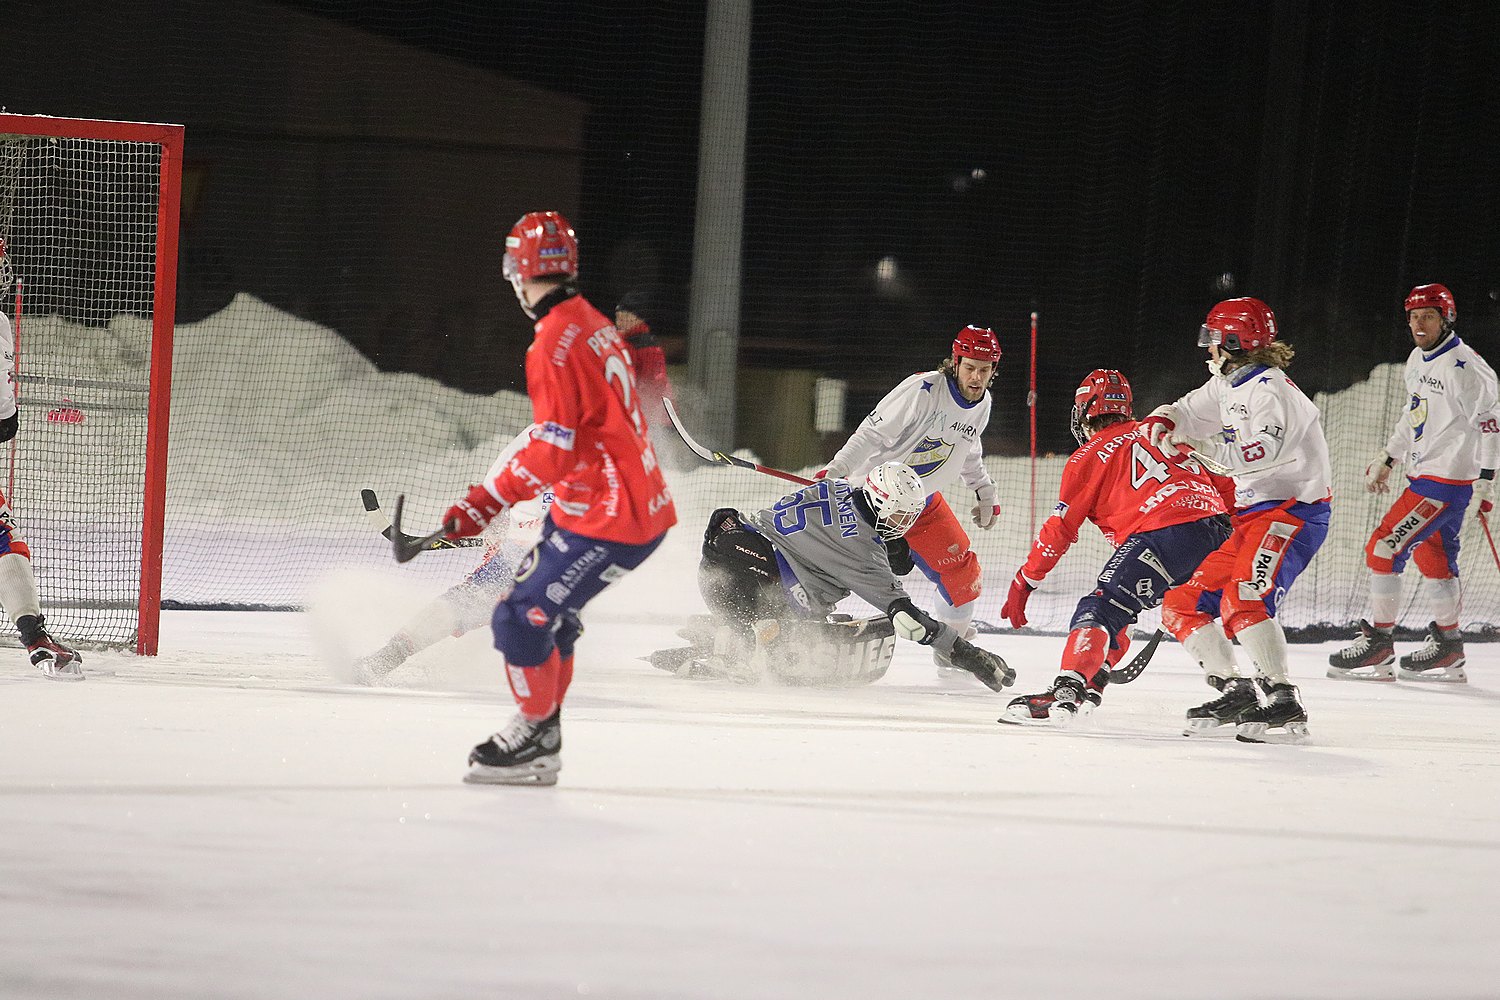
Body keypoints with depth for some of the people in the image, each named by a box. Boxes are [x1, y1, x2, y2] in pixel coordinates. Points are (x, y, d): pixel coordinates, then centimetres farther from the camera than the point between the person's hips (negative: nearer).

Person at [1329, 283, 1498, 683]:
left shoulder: (1462, 368, -18)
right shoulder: (1418, 360, 11)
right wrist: (1386, 460, 24)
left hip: (1446, 480, -10)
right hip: (1423, 473, 10)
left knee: (1384, 548, -11)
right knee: (1430, 556, 15)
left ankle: (1378, 643, -6)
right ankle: (1447, 648, 25)